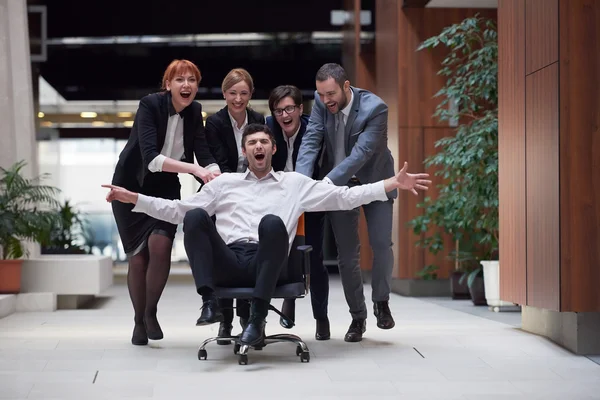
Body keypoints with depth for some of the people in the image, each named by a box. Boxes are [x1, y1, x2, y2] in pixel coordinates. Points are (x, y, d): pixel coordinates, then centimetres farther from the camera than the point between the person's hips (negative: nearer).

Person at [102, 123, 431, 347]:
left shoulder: (295, 183, 21)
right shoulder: (225, 183, 26)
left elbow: (345, 197, 14)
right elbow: (176, 210, 24)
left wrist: (394, 184, 4)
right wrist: (133, 198, 15)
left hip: (267, 264, -2)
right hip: (228, 261, 2)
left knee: (272, 222, -35)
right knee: (195, 215, -24)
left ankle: (257, 316, -37)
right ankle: (210, 303, -34)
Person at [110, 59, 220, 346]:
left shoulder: (194, 111, -6)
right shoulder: (150, 105, -22)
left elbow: (205, 154, -11)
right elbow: (151, 158, -34)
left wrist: (217, 177, -33)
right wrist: (195, 169, -46)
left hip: (166, 187, 3)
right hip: (132, 185, -3)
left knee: (160, 245, -19)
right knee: (138, 256, -3)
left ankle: (151, 312, 0)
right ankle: (139, 321, 17)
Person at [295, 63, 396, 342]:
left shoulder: (375, 108, -27)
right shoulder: (321, 102, -13)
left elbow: (361, 153, -33)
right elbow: (311, 141, -16)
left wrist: (326, 183, -42)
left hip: (374, 180, -3)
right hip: (338, 183, 3)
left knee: (381, 244, -12)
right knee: (347, 253, 2)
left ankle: (381, 302, 13)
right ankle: (357, 317, 14)